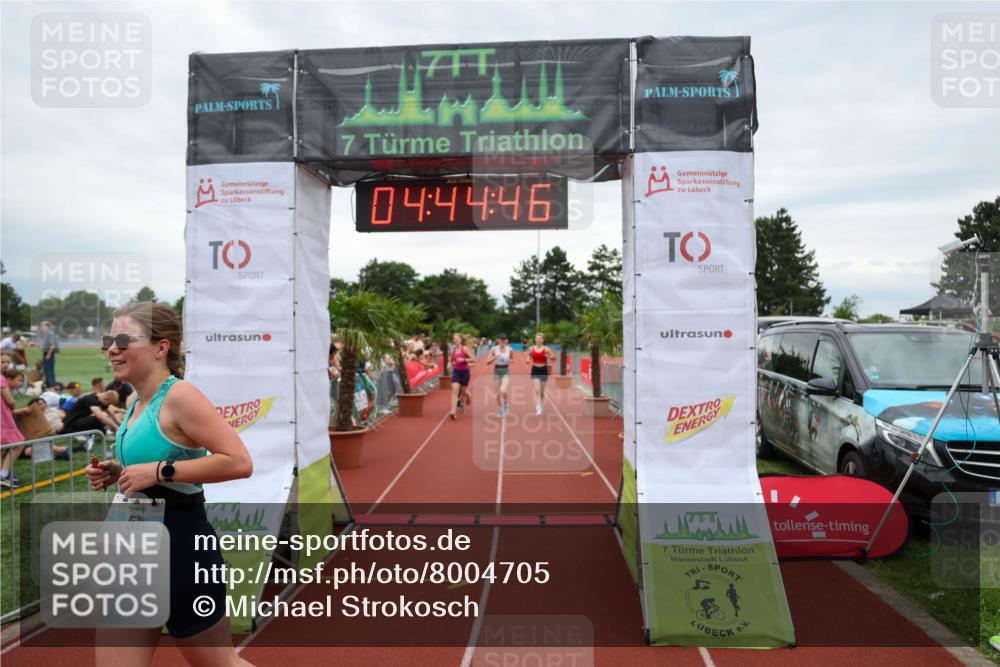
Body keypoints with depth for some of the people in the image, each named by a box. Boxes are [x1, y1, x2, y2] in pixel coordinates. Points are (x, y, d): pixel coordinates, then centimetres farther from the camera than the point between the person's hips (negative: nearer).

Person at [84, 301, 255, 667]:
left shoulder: (179, 396, -19)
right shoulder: (135, 401, 7)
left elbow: (240, 462, -28)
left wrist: (159, 471, -25)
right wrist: (117, 473, 4)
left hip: (181, 546, -8)